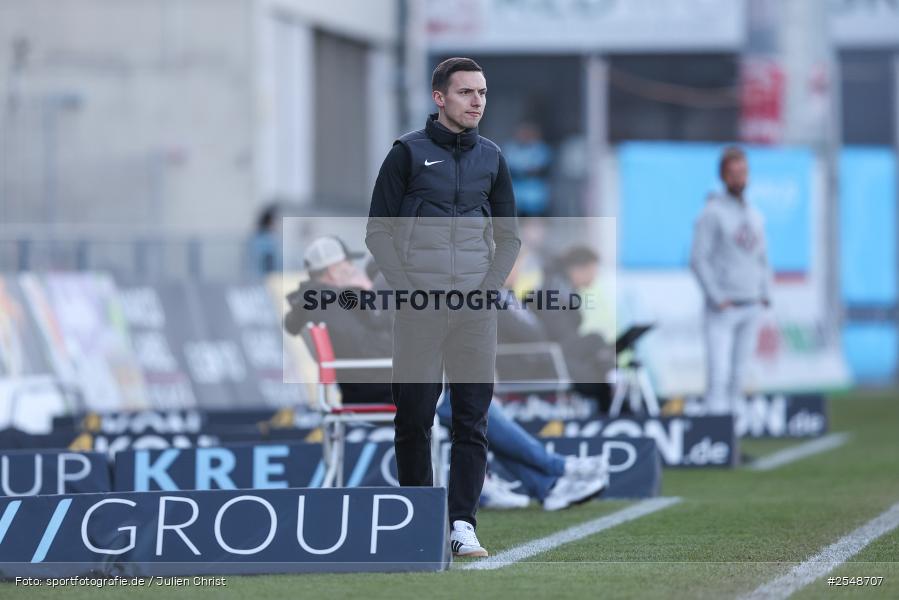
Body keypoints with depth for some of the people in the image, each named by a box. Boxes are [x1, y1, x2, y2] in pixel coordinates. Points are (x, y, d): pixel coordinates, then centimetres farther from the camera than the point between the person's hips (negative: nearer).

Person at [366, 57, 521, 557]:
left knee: (473, 418, -2)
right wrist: (409, 290, -8)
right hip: (418, 307, -3)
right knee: (414, 416, 0)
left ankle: (463, 525, -1)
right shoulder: (408, 152, 1)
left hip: (477, 309, 3)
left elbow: (509, 236, 16)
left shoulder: (491, 157, 11)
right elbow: (379, 230, 1)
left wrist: (488, 290, 1)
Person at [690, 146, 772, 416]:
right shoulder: (712, 213, -7)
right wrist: (717, 299, -18)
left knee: (738, 375, 7)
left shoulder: (755, 216, 15)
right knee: (719, 374, -14)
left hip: (750, 309, 7)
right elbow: (698, 260, -13)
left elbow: (762, 260, 21)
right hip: (721, 311, -7)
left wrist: (765, 295, 6)